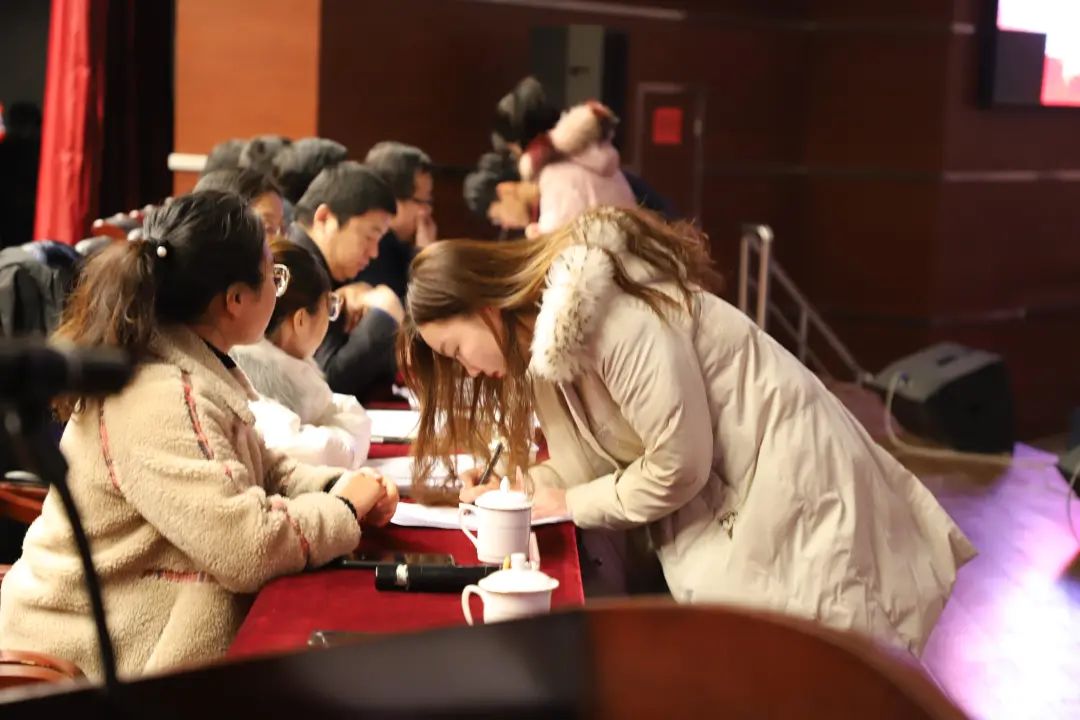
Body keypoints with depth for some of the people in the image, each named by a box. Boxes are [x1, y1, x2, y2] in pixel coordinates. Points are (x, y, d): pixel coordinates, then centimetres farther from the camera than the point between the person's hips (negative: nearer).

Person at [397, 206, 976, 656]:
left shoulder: (608, 315, -25)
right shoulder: (543, 330, 5)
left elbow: (678, 465, -22)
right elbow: (597, 457, 6)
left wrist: (571, 506, -11)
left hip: (785, 479, -9)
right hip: (726, 500, 9)